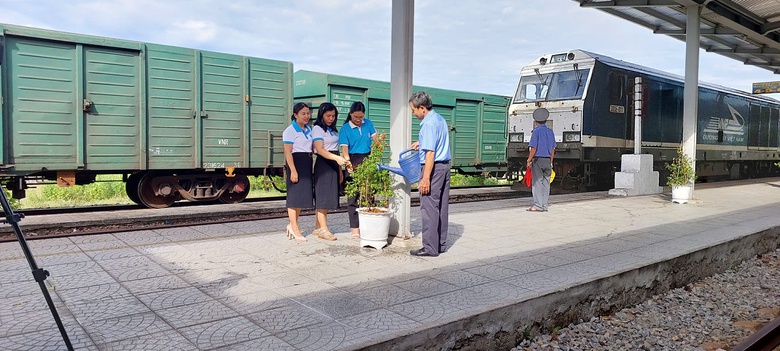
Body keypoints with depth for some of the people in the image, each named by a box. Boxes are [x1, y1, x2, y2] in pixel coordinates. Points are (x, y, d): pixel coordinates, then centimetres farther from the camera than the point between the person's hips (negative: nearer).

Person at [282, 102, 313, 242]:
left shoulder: (308, 130, 15)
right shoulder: (290, 130, -8)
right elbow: (288, 152, -14)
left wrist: (310, 166, 13)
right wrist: (293, 170, -20)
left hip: (307, 163, 8)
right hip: (296, 162, -8)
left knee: (303, 195, 11)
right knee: (294, 196, -4)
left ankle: (292, 224, 24)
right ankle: (295, 229, 0)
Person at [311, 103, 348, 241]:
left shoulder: (333, 130, 20)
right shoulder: (317, 129, -5)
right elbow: (320, 150, -17)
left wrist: (340, 170, 16)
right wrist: (337, 158, -31)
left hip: (333, 164, 8)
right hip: (323, 163, -8)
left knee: (329, 197, 6)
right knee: (323, 196, -8)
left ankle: (317, 227, 12)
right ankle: (323, 229, -7)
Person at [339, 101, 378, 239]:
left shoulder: (368, 123, 7)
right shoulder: (345, 128, -3)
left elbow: (375, 141, 5)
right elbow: (344, 149, -9)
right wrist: (348, 164, -24)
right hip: (354, 161, -3)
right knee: (353, 194, -1)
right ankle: (354, 227, 3)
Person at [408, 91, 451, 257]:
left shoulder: (429, 124, -16)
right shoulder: (440, 119, 13)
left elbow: (430, 153, -22)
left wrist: (425, 179, -23)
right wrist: (420, 143, 27)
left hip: (433, 168, -10)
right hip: (445, 166, 10)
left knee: (429, 208, -4)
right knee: (442, 208, 12)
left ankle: (430, 248, -1)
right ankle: (441, 244, 19)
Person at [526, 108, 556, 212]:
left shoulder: (536, 131, -7)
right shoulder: (550, 132, 11)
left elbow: (534, 148, -13)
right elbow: (553, 149, 12)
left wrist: (529, 160, -7)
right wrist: (550, 162, 18)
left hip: (538, 160, -6)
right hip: (547, 160, 6)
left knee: (537, 182, -3)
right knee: (546, 183, 8)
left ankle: (538, 206, -5)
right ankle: (544, 206, 10)